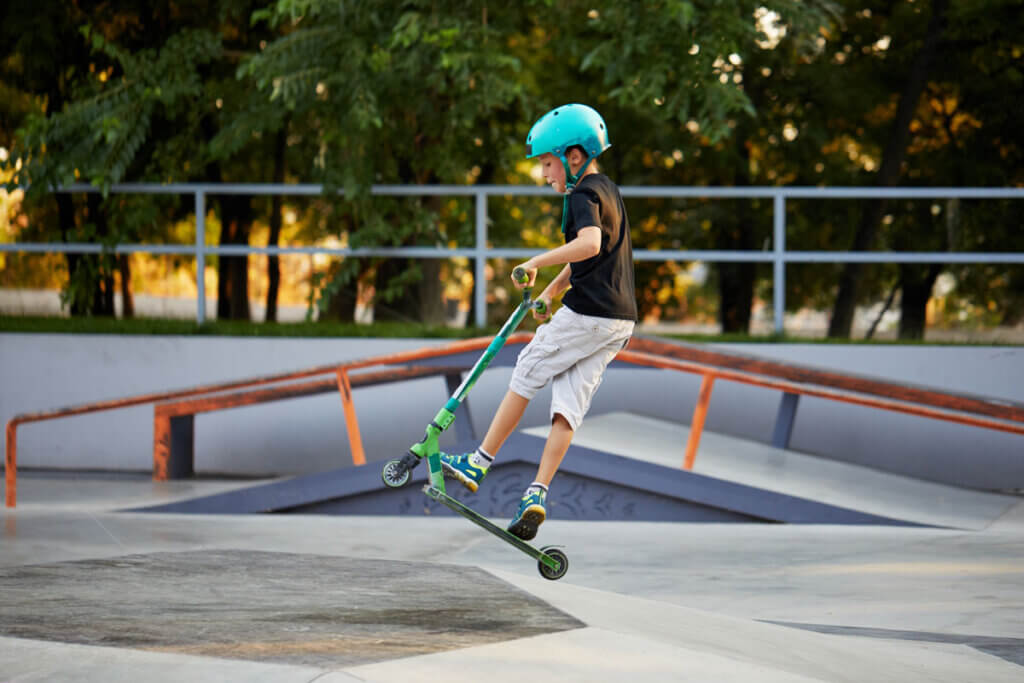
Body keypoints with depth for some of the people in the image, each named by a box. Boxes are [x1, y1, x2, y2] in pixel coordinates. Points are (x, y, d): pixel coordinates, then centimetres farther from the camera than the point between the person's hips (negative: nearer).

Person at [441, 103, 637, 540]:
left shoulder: (583, 196, -11)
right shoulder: (608, 192, 20)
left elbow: (589, 244, -32)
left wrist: (538, 262, -28)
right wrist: (550, 291, 27)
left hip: (587, 314, -9)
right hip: (620, 319, 9)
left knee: (526, 376, 4)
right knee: (569, 402, 2)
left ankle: (478, 465, 10)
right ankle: (537, 494, -7)